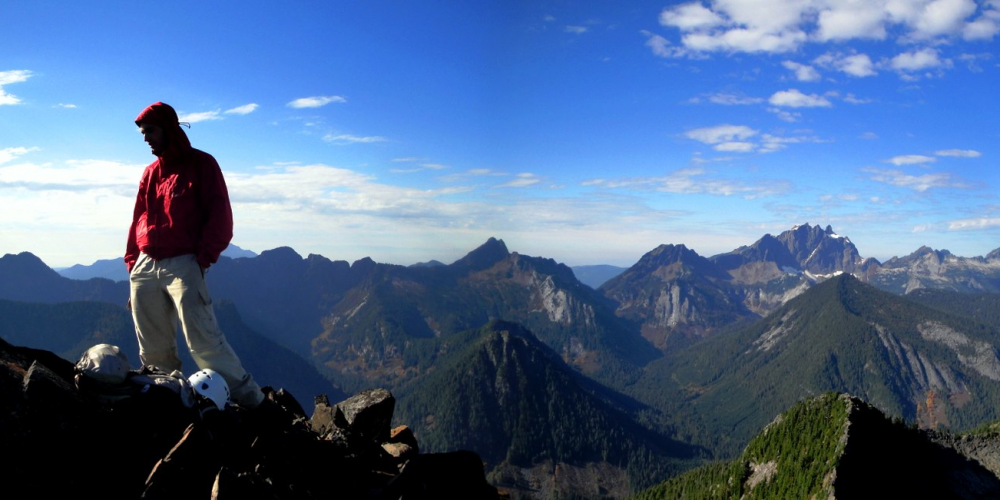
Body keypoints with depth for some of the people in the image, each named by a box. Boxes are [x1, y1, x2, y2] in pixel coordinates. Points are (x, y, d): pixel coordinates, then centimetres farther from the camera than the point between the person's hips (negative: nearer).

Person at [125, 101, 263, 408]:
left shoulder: (201, 164, 1)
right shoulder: (151, 172, 18)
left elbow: (220, 219, -5)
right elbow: (138, 221, 21)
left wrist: (203, 258, -12)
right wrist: (133, 263, 13)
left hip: (182, 264, -6)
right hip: (145, 267, 7)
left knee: (202, 339, -15)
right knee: (153, 350, 8)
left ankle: (248, 398, -10)